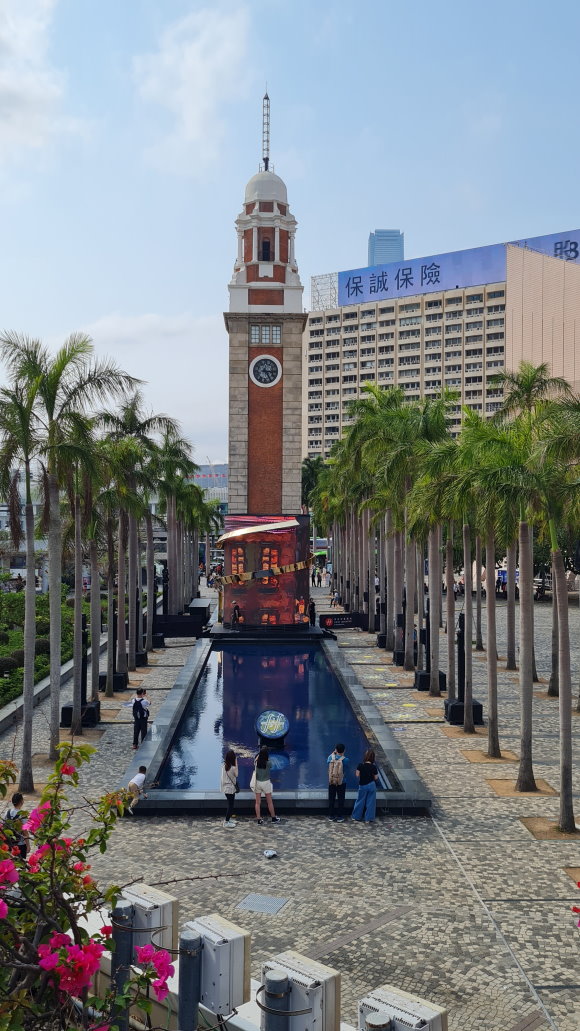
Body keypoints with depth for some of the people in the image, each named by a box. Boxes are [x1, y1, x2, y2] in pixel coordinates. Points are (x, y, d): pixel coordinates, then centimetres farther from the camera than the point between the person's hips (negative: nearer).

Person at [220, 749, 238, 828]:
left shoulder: (223, 764, -5)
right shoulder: (233, 768, -25)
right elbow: (236, 775, -6)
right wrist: (236, 764, -13)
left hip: (225, 787, 7)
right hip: (230, 788, -7)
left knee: (229, 804, 22)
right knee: (230, 805, 5)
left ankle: (228, 818, 35)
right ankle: (227, 822, 13)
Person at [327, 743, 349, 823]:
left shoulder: (330, 758, -10)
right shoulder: (346, 760, -16)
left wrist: (333, 753, 12)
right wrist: (342, 755, 9)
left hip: (331, 782, 2)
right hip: (342, 783, -2)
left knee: (331, 799, 13)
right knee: (341, 800, 9)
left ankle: (331, 816, 21)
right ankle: (340, 817, 14)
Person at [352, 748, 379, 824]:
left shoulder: (360, 765, -13)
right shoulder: (373, 767, -11)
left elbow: (357, 775, -10)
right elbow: (376, 778, -4)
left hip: (362, 786, 0)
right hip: (371, 785, 0)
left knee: (360, 801, 14)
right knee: (370, 802, 9)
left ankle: (357, 817, 22)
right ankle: (368, 819, 13)